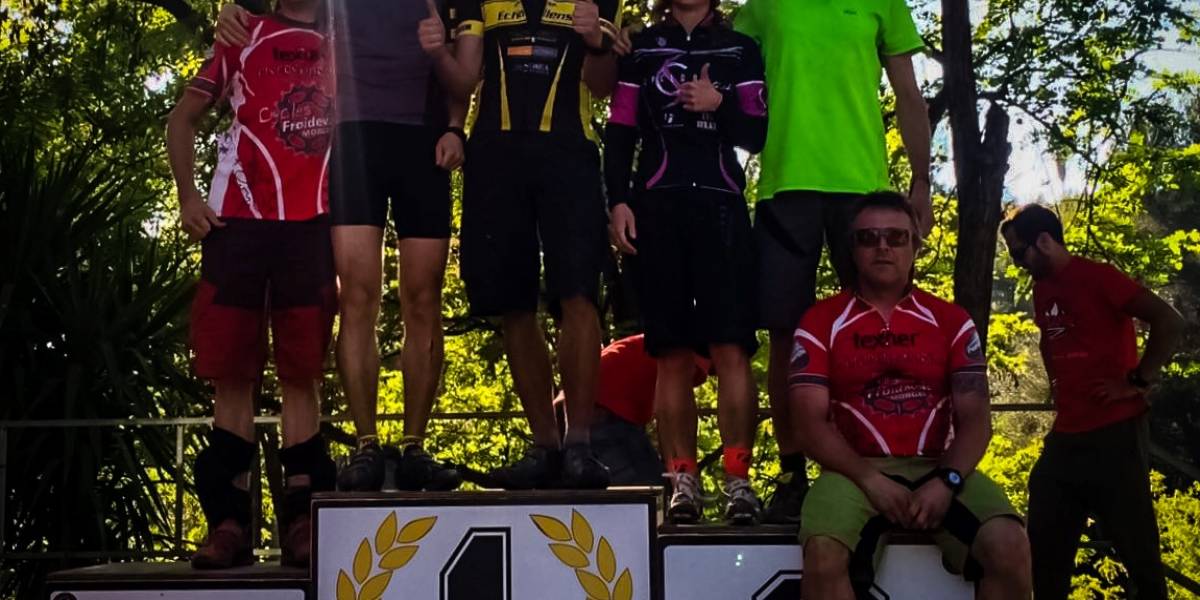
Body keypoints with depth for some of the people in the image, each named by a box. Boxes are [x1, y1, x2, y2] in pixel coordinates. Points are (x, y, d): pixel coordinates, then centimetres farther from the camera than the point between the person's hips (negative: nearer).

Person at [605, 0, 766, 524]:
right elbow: (620, 133, 10)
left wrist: (719, 104, -9)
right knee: (671, 353, -2)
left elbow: (757, 135, 9)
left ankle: (738, 478, -9)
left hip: (721, 204, 0)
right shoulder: (641, 48, 16)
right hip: (658, 206, 1)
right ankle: (684, 480, 1)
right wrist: (619, 200, -2)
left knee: (731, 347, -10)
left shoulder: (741, 49, 15)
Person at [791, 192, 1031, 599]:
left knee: (1009, 546, -26)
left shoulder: (951, 321, 11)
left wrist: (947, 481, -17)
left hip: (940, 469, 2)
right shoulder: (820, 322, 7)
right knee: (823, 551, -33)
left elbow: (975, 419, 2)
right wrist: (870, 479, -17)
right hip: (857, 470, -1)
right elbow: (811, 422, -2)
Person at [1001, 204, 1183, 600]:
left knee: (1135, 543, 0)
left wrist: (1137, 381, -16)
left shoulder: (1098, 277, -11)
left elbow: (1170, 323, -18)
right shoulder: (1041, 289, 13)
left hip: (1114, 433, -8)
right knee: (1044, 545, 10)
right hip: (1065, 436, 8)